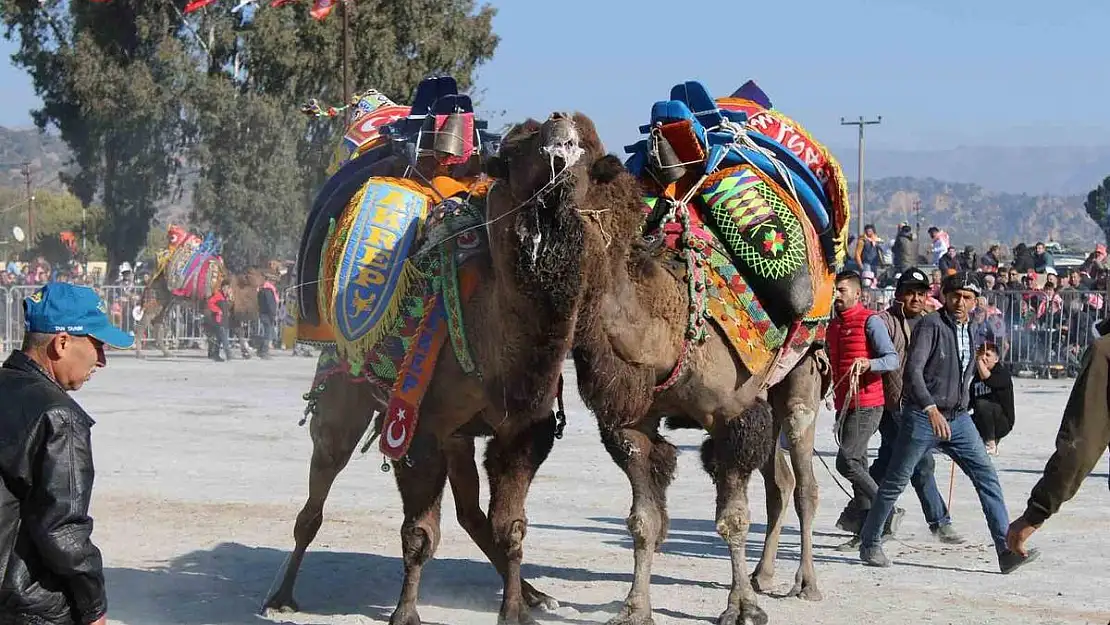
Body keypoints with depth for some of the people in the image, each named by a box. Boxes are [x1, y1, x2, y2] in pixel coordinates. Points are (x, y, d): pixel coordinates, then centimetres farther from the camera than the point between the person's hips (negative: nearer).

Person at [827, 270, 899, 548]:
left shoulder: (870, 321, -8)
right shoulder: (833, 325, 17)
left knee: (847, 461, -16)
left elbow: (892, 359, -16)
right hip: (844, 405, 8)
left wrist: (868, 363, -32)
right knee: (858, 464, 8)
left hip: (866, 405, -8)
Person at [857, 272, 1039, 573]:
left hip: (958, 418, 6)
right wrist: (931, 409, -37)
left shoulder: (971, 328, 10)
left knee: (987, 477, -7)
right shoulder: (930, 326, -13)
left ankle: (1006, 550, -12)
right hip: (922, 416, -6)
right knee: (895, 482, 3)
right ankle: (869, 543, 19)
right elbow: (913, 370, -25)